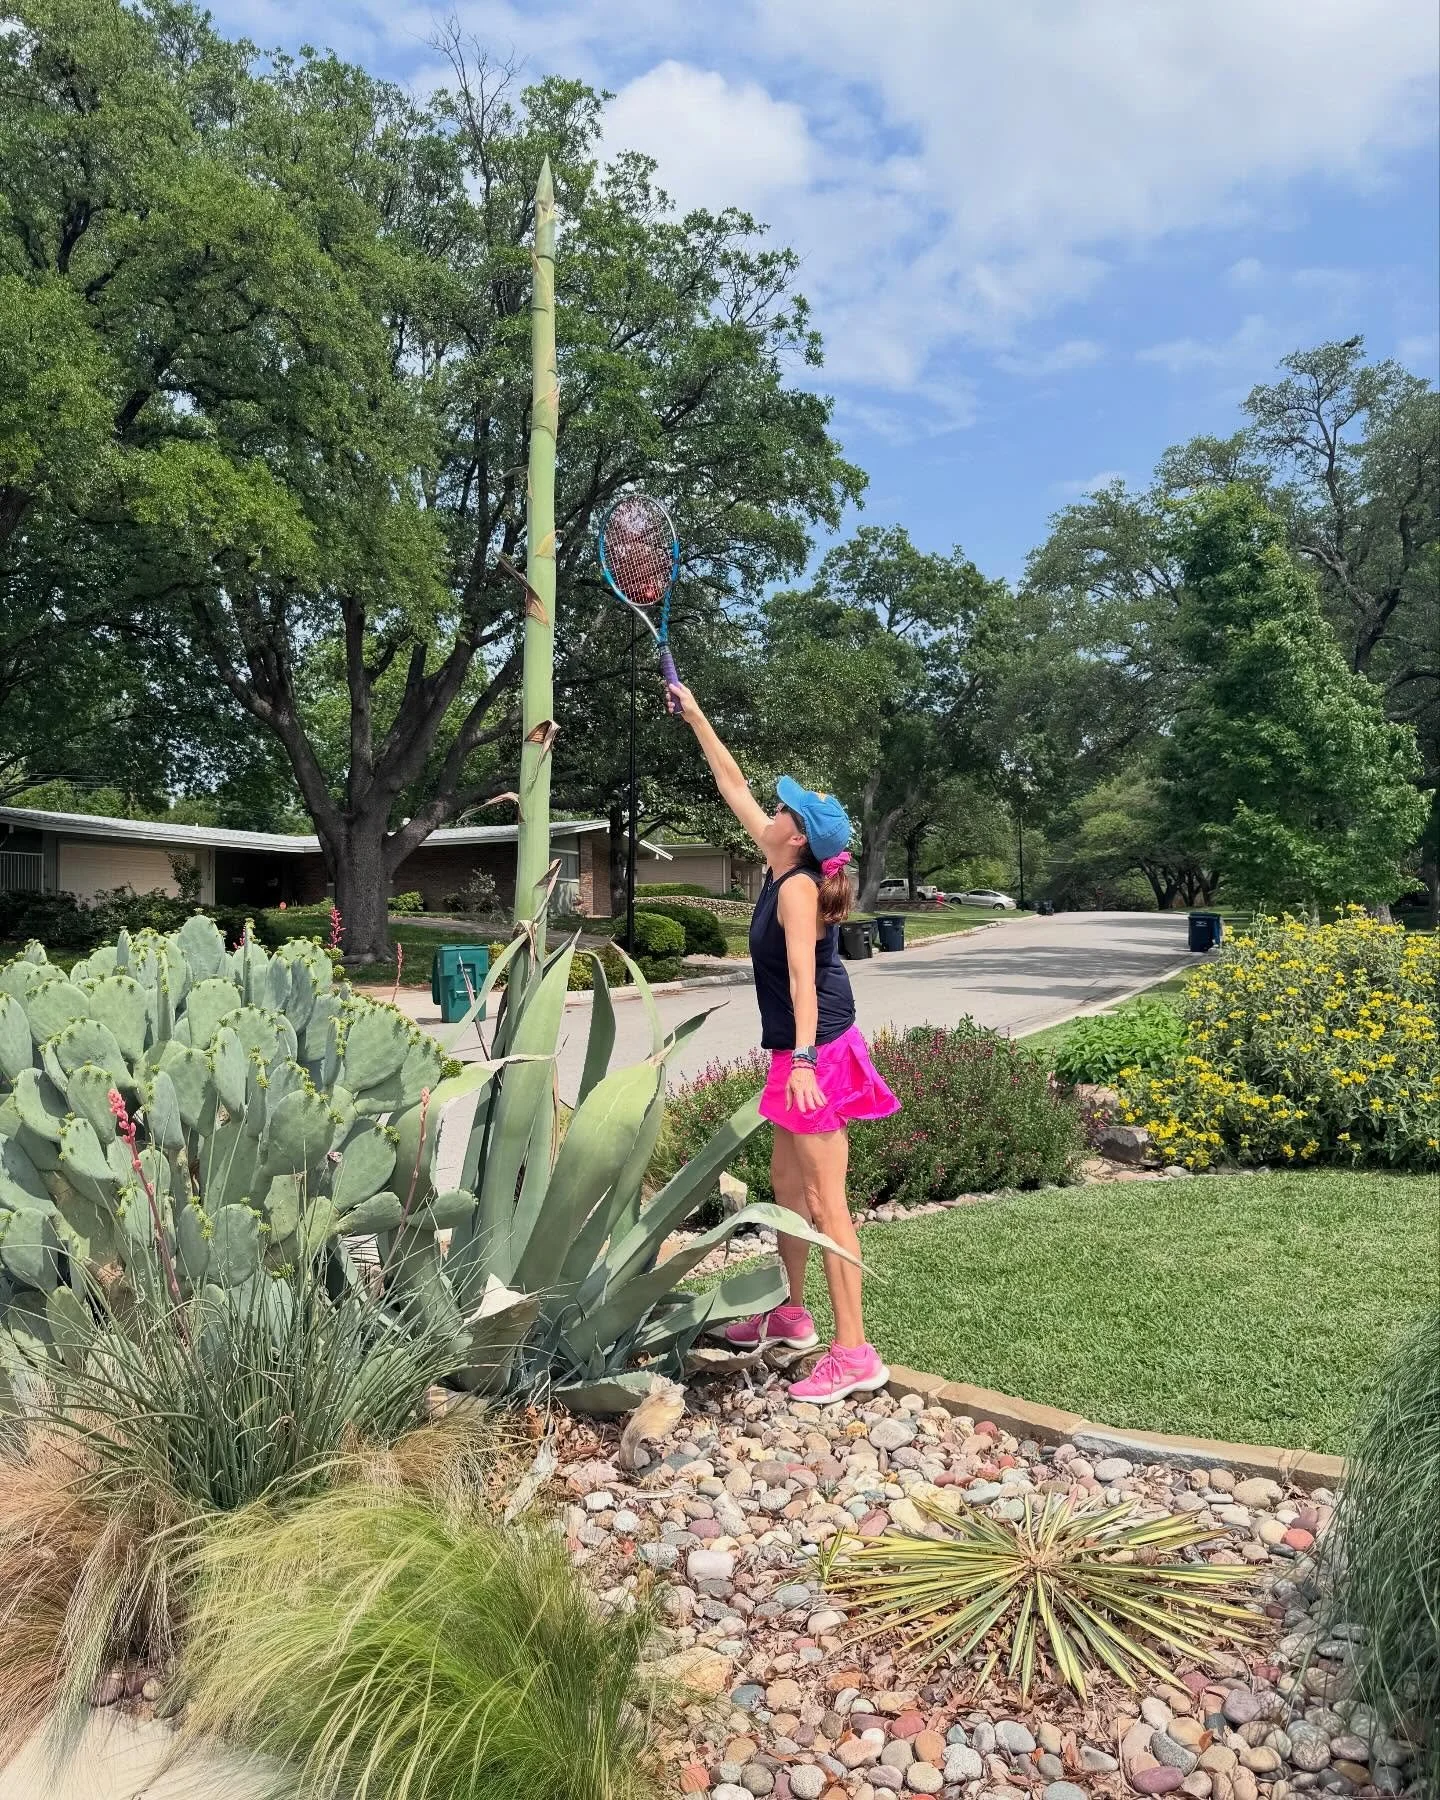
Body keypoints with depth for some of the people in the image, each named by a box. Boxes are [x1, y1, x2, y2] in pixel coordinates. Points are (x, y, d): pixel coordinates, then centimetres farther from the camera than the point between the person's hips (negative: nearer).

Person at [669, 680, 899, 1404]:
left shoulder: (797, 887, -15)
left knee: (825, 1200, -8)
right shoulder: (782, 869, 9)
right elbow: (734, 787, 18)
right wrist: (696, 717, 23)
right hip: (804, 1052, 10)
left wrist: (803, 1058, -32)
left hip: (816, 1053, -10)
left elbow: (803, 976, -25)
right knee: (787, 1183, 18)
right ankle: (790, 1313, 32)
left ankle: (854, 1353, -3)